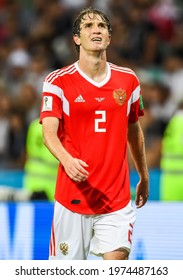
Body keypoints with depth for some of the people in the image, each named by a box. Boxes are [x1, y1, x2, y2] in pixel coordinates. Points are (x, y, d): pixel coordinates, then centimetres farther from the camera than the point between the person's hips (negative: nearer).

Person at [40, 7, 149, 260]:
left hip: (117, 199, 2)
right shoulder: (58, 82, -3)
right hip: (73, 196, -2)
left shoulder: (128, 80, 8)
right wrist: (67, 160, -33)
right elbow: (49, 132, -13)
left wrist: (144, 177, 27)